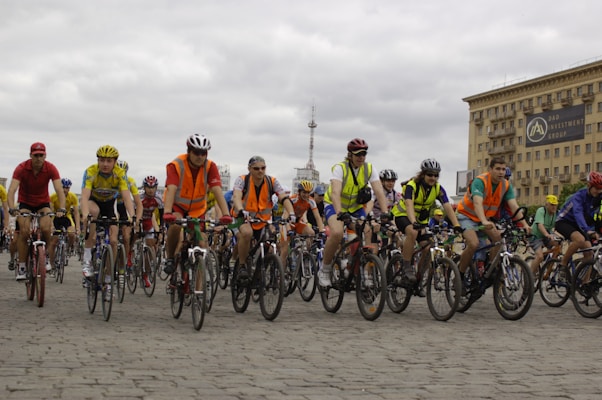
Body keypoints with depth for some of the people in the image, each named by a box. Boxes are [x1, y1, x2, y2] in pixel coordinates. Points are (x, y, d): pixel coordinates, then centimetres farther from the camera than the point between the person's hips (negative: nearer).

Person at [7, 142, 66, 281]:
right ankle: (21, 267, -11)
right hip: (25, 203, -1)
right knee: (24, 231, -21)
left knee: (46, 228, -25)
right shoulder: (21, 168, -22)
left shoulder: (51, 168, -19)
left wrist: (61, 209, -41)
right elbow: (11, 190, -30)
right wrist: (12, 209, -46)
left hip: (43, 203, 1)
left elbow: (59, 190, -26)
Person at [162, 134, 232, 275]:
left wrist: (226, 214, -40)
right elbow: (171, 190, -37)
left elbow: (217, 191, -27)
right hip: (177, 206, -2)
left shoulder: (210, 167, -18)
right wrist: (167, 213, -52)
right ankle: (169, 258, -12)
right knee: (175, 224, -34)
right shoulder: (176, 165, -24)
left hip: (197, 208, 2)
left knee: (201, 245, -7)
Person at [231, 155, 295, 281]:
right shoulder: (242, 180, -13)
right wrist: (241, 210, -53)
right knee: (247, 233, -36)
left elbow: (284, 198, -19)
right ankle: (242, 266, -18)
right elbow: (236, 196, -31)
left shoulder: (272, 181, -7)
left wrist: (291, 214, -38)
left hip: (263, 221, 4)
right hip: (243, 219, -4)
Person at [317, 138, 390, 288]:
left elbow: (379, 192, -22)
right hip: (334, 205, -4)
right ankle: (324, 271, -13)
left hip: (356, 207, 4)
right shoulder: (340, 168, -23)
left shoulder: (369, 169, -12)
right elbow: (335, 192, -37)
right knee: (337, 233, -32)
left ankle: (367, 276, -7)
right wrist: (339, 213, -53)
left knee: (369, 234, -19)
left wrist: (385, 213, -37)